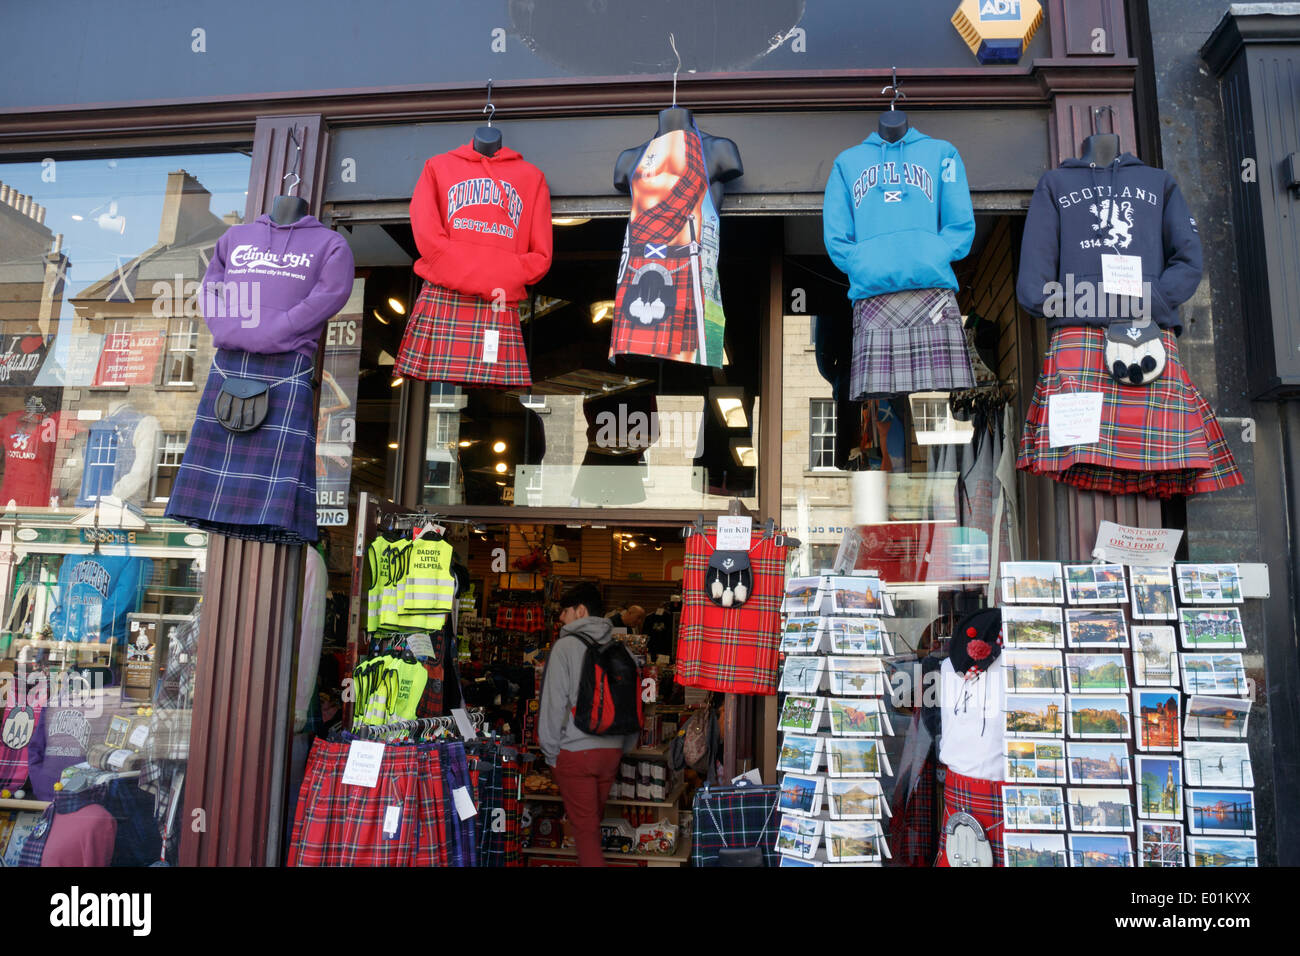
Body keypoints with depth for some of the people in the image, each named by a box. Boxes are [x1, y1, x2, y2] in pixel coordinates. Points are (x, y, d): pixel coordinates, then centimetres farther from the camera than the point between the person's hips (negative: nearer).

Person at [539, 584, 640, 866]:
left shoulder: (566, 646, -10)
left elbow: (554, 703, -11)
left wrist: (551, 753, -1)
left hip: (575, 751, -5)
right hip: (612, 750, 5)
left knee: (584, 828, 2)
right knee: (594, 823, 19)